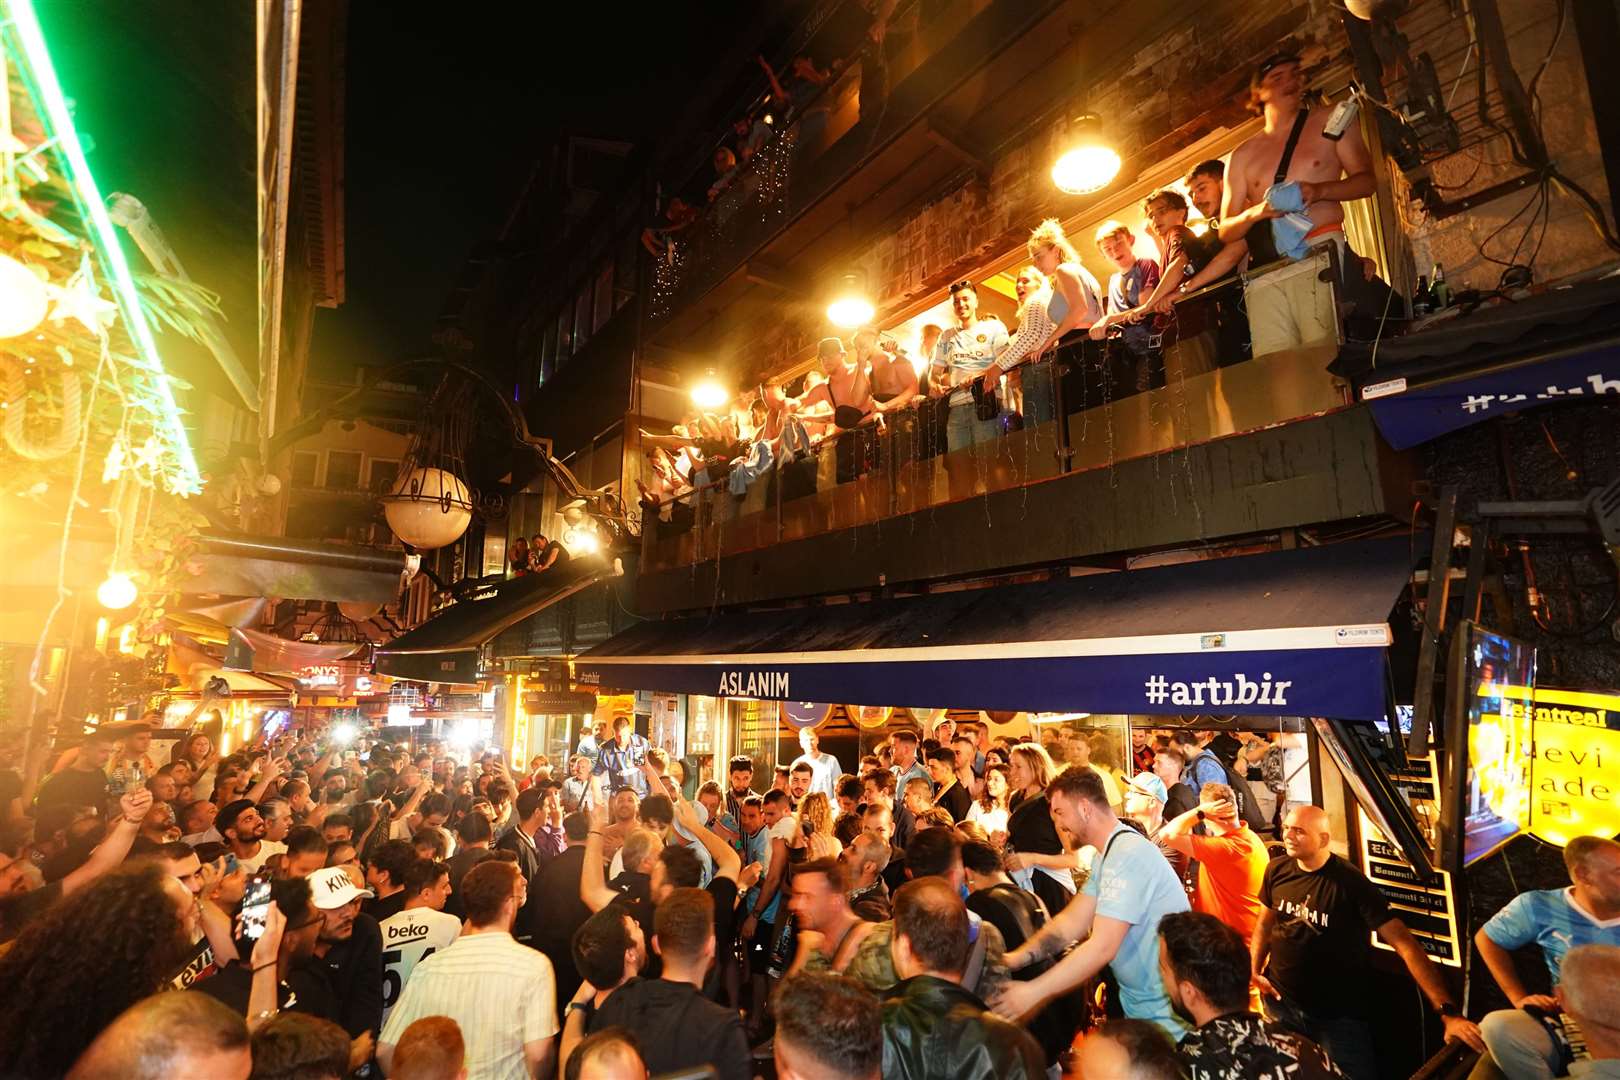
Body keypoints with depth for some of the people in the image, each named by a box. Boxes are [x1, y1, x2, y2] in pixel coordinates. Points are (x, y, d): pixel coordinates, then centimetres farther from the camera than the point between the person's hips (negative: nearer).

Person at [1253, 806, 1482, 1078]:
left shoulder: (1351, 883, -20)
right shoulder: (1277, 870, -6)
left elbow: (1404, 944, -24)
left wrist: (1448, 1012, -31)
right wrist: (1254, 970, -6)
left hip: (1338, 1015, -3)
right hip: (1279, 1001, 4)